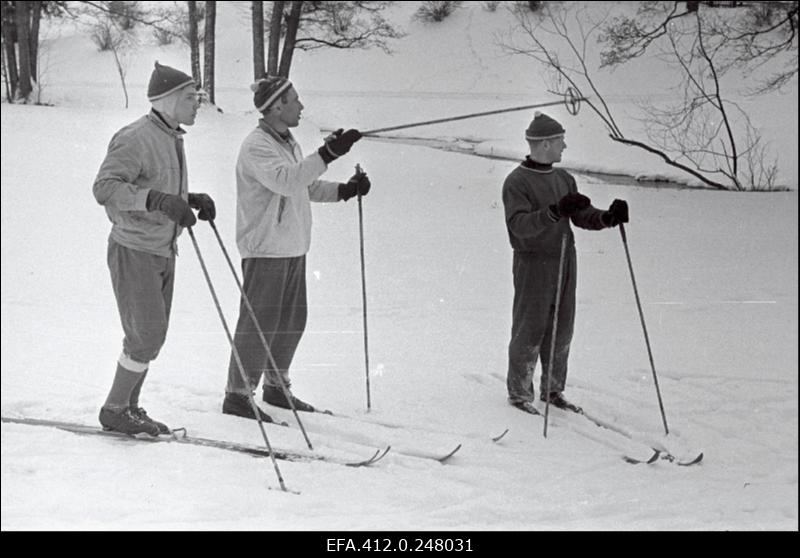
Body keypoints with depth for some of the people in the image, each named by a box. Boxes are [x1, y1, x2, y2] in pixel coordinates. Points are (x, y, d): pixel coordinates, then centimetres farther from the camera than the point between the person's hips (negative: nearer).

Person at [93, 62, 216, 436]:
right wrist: (157, 199, -39)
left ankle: (129, 407, 24)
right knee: (147, 336, -8)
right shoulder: (135, 138, -18)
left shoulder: (172, 139, 11)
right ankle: (114, 410, 6)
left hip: (163, 251, 9)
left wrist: (192, 200, 3)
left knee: (152, 336, 12)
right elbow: (104, 187, -28)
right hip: (134, 252, -9)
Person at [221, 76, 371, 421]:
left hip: (294, 250, 9)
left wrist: (345, 190, 7)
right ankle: (237, 395, 3)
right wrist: (327, 155, -36)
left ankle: (276, 388, 28)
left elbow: (308, 186, 23)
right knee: (259, 324, -6)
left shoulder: (288, 143, 16)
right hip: (265, 250, -9)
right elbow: (286, 181, -30)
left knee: (291, 322, 15)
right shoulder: (256, 146, -15)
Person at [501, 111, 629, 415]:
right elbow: (520, 225, -24)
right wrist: (556, 211, -36)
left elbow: (583, 216, 7)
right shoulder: (516, 182, -11)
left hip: (564, 264, 7)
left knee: (561, 330, 10)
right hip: (533, 266, -7)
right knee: (529, 331, -1)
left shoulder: (564, 179, 11)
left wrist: (608, 217, -13)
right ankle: (519, 393, 12)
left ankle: (553, 390, 23)